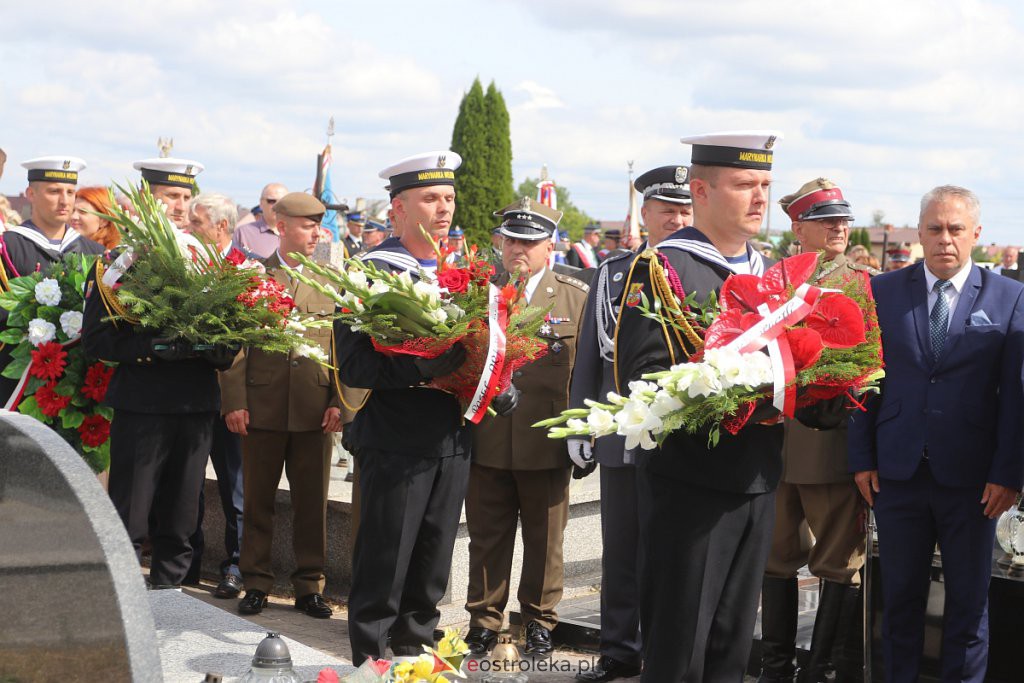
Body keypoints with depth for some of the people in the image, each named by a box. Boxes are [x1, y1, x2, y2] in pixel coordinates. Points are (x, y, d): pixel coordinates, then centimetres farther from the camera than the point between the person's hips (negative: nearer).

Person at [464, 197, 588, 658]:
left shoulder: (576, 298, 2)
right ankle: (484, 620, 21)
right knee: (487, 538, 9)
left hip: (547, 444, -1)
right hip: (487, 442, 1)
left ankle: (539, 621, 24)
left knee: (544, 538, 10)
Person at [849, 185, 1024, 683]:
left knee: (969, 600, 9)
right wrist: (862, 458, 0)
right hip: (897, 471, 1)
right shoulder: (884, 291, 4)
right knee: (899, 595, 10)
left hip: (971, 478, -1)